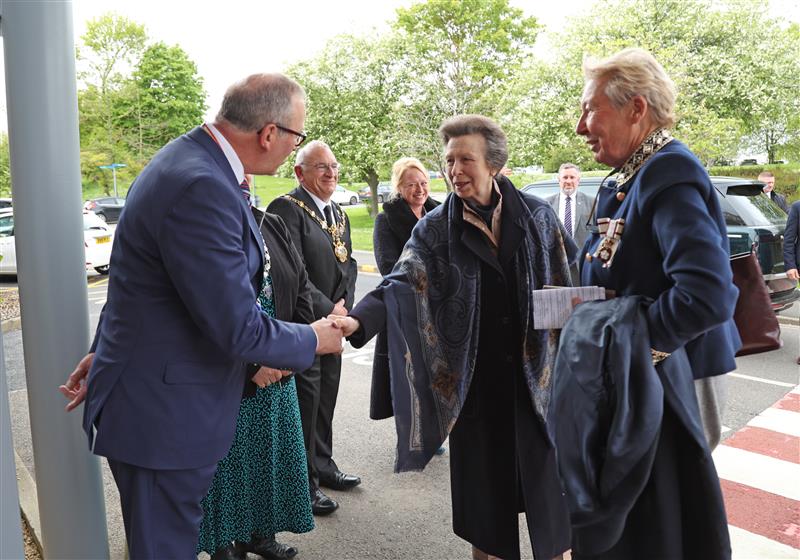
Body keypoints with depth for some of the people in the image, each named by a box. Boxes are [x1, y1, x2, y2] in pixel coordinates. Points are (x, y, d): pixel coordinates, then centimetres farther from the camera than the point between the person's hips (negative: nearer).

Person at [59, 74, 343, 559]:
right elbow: (238, 330, -26)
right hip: (164, 416, -10)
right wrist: (315, 339, -9)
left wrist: (105, 351, 23)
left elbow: (138, 279, 14)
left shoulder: (190, 159, 6)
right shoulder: (203, 188, -28)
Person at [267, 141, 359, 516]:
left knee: (325, 399, 19)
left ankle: (322, 466, 36)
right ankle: (303, 483, 18)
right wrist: (327, 310, -17)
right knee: (305, 403, 2)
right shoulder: (287, 208, -15)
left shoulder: (338, 214, 13)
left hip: (332, 322, 8)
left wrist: (343, 304, -2)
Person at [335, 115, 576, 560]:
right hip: (474, 383, 0)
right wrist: (359, 320, -34)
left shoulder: (538, 216, -1)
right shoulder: (435, 228, -2)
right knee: (482, 482, 12)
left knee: (548, 481, 8)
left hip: (538, 374, 0)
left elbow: (570, 283, 3)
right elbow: (401, 284, -15)